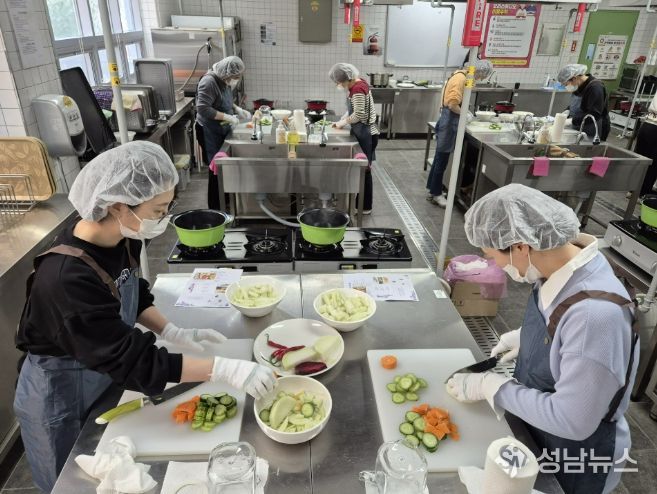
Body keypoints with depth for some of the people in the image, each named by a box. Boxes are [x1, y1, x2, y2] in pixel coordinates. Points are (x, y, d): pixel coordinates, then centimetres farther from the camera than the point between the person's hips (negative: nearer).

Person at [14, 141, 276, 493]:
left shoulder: (118, 238, -15)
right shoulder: (68, 278, -39)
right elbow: (133, 361, -36)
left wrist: (174, 333, -10)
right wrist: (224, 369, -37)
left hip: (103, 372, 7)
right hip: (61, 399, -6)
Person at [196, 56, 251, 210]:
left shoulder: (224, 80, 6)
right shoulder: (209, 82, -20)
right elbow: (203, 109, -27)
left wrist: (238, 109, 4)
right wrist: (227, 117, -24)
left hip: (223, 129, 9)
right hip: (210, 132, -8)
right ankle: (215, 208, 8)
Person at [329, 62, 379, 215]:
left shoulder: (358, 89, -20)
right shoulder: (357, 85, 10)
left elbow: (358, 115, -24)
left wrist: (343, 122, -10)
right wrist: (341, 120, 7)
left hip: (366, 134, -10)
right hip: (363, 133, 10)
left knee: (364, 170, 0)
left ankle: (365, 207, 11)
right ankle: (361, 202, 26)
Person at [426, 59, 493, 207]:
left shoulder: (461, 76, 13)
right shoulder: (461, 79, -17)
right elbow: (453, 105, -24)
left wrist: (464, 110, 8)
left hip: (448, 121, 10)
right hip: (449, 122, -10)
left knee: (440, 159, 14)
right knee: (442, 160, -1)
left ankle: (433, 191, 23)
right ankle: (436, 193, 9)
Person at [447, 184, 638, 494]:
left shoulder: (596, 312, -38)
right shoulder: (559, 266, -13)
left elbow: (572, 421, -30)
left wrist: (491, 387, -22)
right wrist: (526, 337, -4)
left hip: (576, 457, -7)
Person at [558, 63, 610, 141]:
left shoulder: (595, 87, -19)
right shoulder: (580, 86, 7)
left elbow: (594, 114, -26)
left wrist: (572, 121, -28)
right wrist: (567, 111, 3)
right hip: (579, 129, 8)